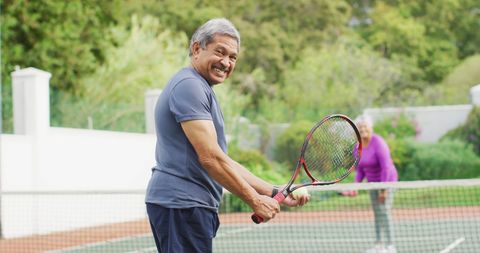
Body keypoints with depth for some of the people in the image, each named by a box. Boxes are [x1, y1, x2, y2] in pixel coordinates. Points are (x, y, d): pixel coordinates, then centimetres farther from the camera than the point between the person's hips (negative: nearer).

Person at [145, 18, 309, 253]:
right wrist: (255, 200, -12)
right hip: (182, 204, -11)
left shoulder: (201, 90, 22)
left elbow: (223, 164, 19)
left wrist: (275, 193, 13)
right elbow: (210, 158, -19)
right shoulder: (189, 85, -11)